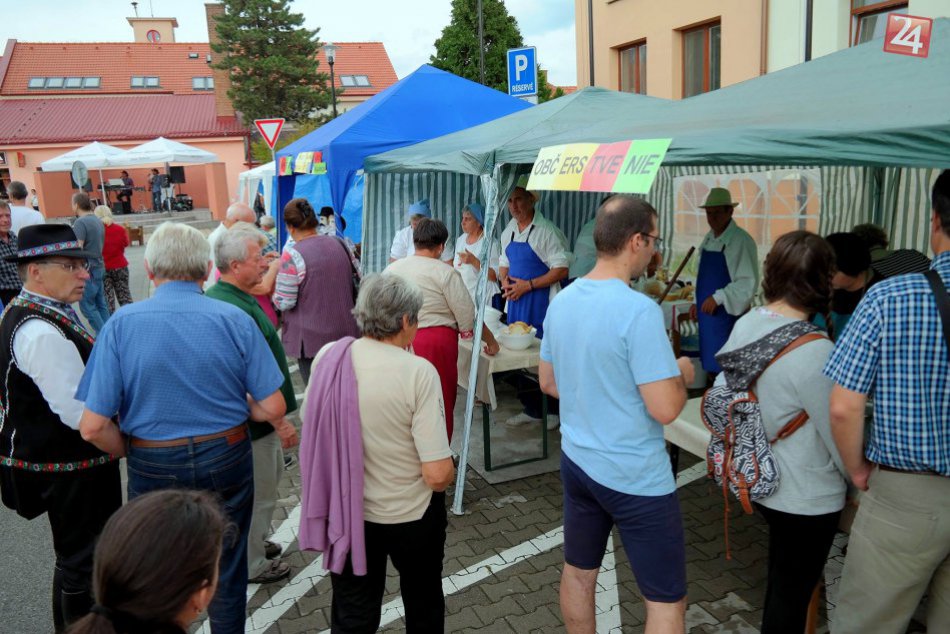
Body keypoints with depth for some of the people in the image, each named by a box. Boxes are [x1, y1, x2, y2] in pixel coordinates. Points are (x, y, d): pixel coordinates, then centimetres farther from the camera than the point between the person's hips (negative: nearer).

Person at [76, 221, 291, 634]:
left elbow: (93, 426, -13)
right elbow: (273, 407, -11)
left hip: (152, 468, 0)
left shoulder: (122, 324, -13)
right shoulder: (235, 320, -13)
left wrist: (131, 452, 6)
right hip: (225, 461, 0)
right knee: (227, 571, 20)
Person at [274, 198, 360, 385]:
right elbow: (355, 284, 14)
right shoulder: (339, 245, 3)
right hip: (346, 333, 6)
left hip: (312, 339, -6)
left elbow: (284, 303, -13)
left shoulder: (292, 255, -15)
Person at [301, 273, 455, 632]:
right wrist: (444, 478, -2)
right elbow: (438, 474, -25)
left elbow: (312, 430, 6)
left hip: (346, 513, 3)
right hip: (411, 516, -3)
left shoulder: (327, 357, -10)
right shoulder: (418, 372, -24)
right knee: (423, 605, 26)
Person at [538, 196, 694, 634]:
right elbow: (665, 409, -23)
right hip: (635, 477, -7)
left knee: (578, 571, 23)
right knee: (666, 598, 9)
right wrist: (682, 374, -4)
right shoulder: (639, 310, -23)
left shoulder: (561, 301, 1)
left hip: (576, 462, 8)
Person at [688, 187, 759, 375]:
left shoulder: (741, 241, -14)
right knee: (710, 366, 14)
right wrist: (698, 303, 13)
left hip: (727, 315, -7)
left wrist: (718, 298, -21)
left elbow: (748, 282, -18)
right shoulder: (708, 239, 10)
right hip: (707, 314, 7)